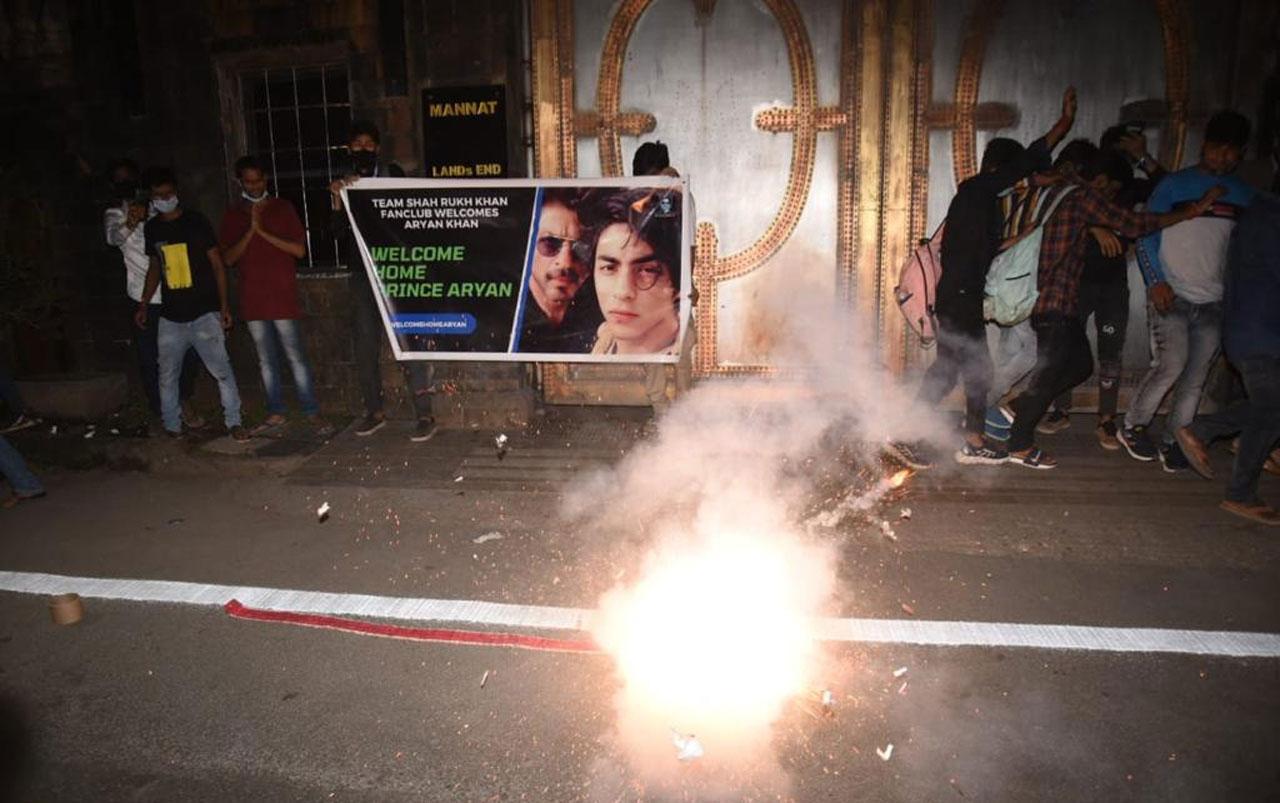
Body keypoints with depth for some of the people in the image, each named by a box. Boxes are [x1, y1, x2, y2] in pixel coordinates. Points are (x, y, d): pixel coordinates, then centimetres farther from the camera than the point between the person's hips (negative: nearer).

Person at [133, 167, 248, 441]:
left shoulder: (196, 221, -4)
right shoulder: (151, 228, 8)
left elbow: (217, 263, -3)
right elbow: (154, 267, 19)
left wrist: (224, 305, -8)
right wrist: (144, 305, 15)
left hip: (204, 313, -4)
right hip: (171, 317, 4)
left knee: (222, 369, -8)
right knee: (167, 375, 8)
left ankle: (233, 421, 3)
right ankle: (172, 426, 21)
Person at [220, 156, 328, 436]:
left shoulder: (283, 208, 3)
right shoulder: (232, 215, 10)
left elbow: (300, 250, -5)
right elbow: (228, 258, 2)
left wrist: (264, 232, -12)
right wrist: (250, 230, -10)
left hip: (283, 295, -3)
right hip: (252, 298, 3)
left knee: (295, 356, -4)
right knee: (266, 360, 9)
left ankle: (312, 413, 2)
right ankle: (276, 413, 17)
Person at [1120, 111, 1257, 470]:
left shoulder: (1244, 195, 12)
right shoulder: (1175, 184, 0)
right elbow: (1146, 234, -2)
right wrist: (1156, 281, -14)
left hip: (1214, 303, 4)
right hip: (1171, 296, -4)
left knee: (1196, 376, 1)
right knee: (1171, 364, -17)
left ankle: (1172, 441, 12)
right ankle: (1133, 427, 2)